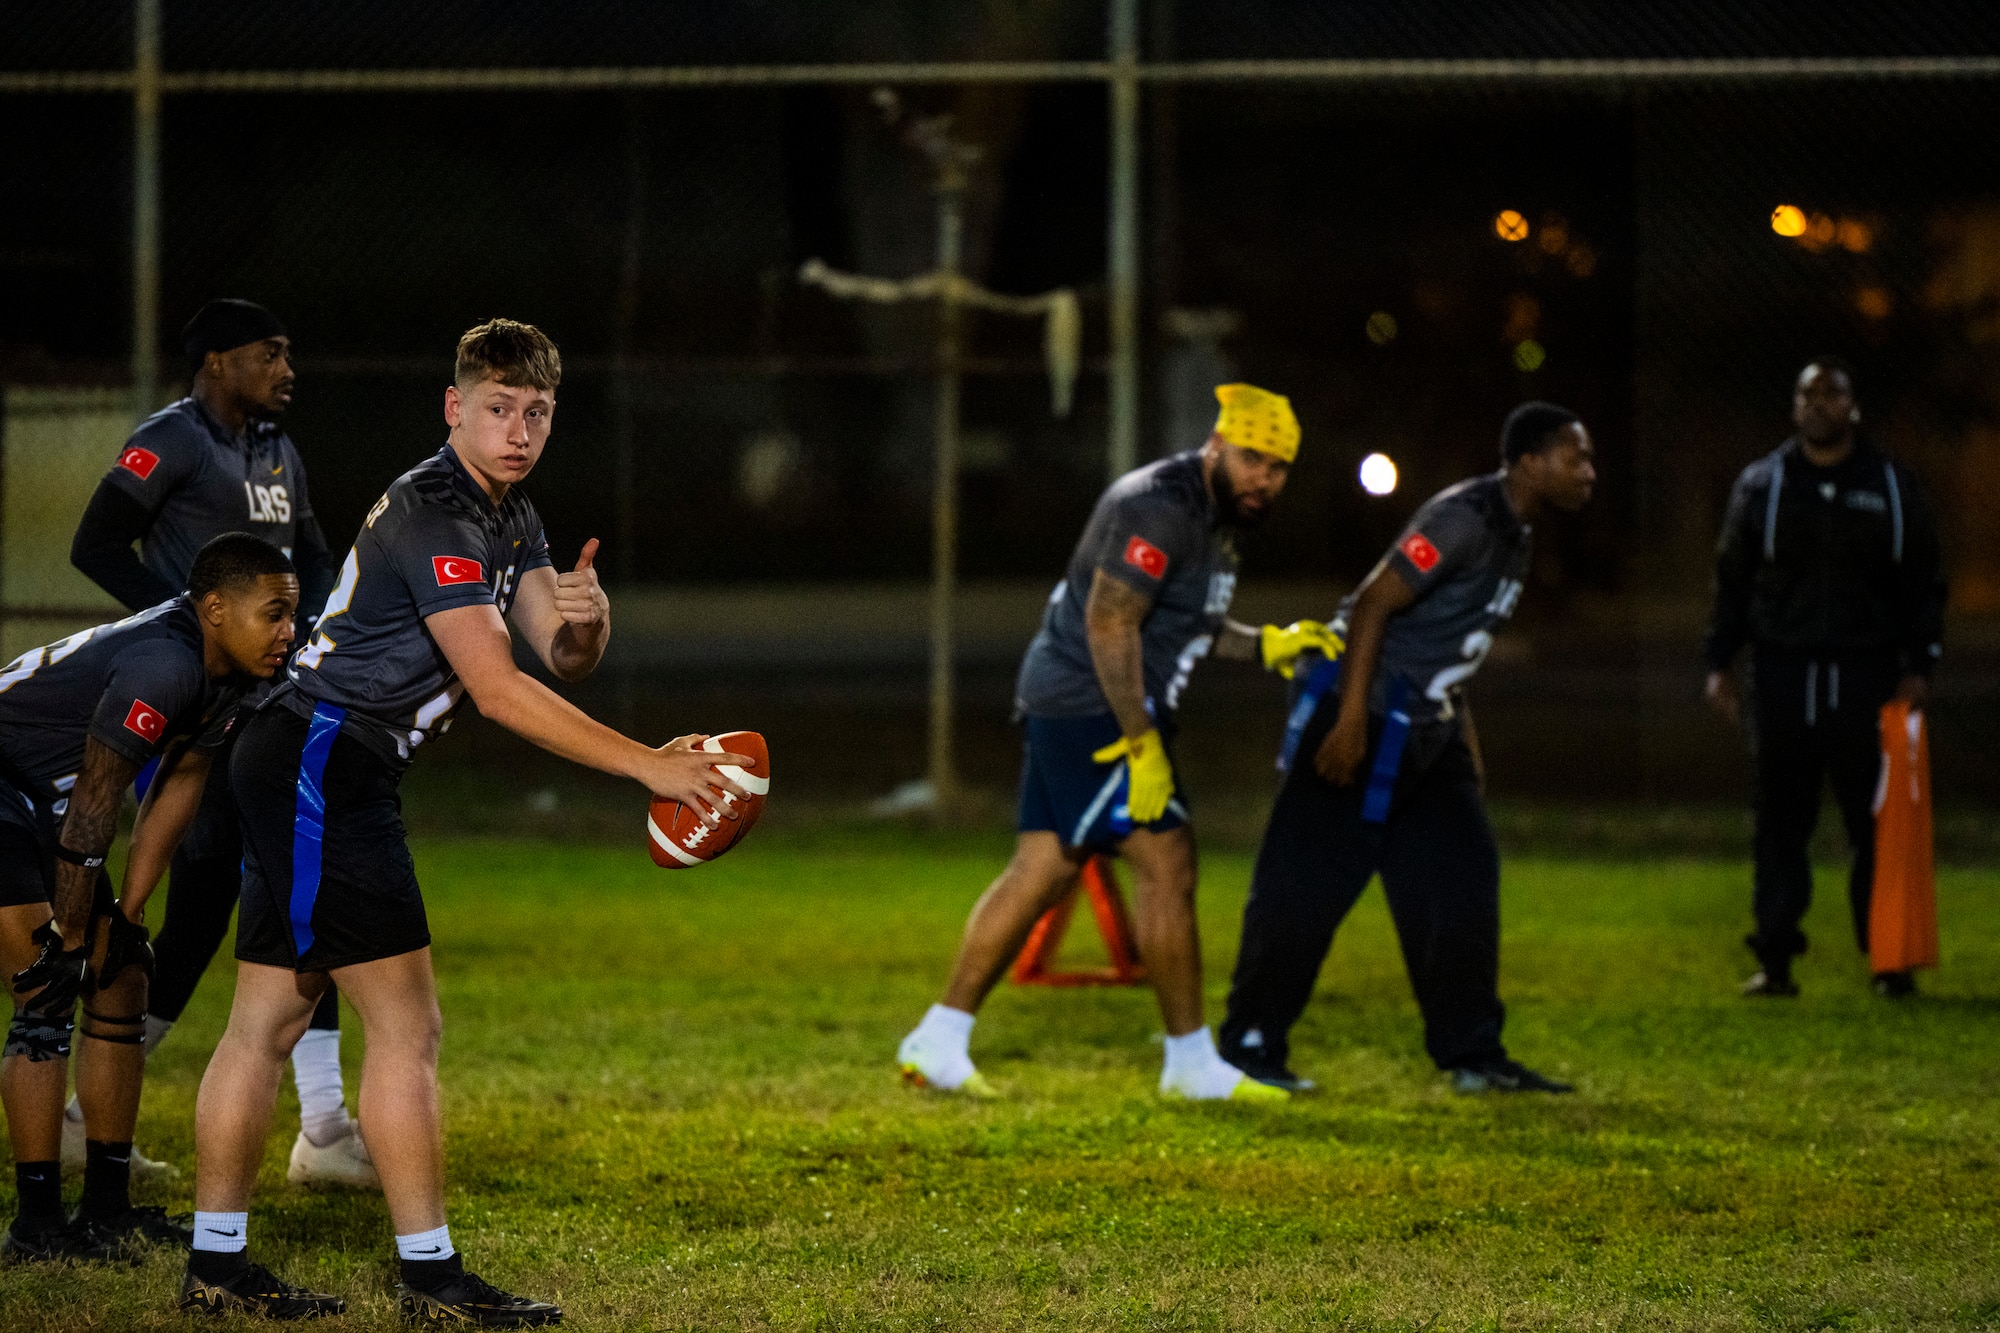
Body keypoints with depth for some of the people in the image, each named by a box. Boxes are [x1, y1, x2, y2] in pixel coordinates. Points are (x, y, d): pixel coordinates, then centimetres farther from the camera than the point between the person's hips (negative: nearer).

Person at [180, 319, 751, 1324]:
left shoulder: (506, 515, 13)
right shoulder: (432, 515, -19)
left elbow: (560, 656, 10)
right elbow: (496, 688, -25)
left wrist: (584, 617, -15)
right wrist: (646, 765, -25)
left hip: (301, 770, 10)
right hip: (321, 761, -10)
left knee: (268, 1019, 11)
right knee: (406, 1023, -9)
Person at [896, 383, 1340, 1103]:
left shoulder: (1219, 516, 15)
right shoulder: (1160, 508, -18)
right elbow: (1110, 625, -21)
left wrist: (1264, 645, 11)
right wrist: (1142, 743, -21)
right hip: (1096, 709, -10)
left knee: (1041, 874, 9)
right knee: (1168, 866, -6)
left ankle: (938, 1043, 11)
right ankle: (1191, 1061, 2)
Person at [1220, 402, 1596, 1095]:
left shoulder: (1513, 532, 12)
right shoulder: (1466, 518, -18)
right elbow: (1373, 605, -21)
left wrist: (1463, 734, 19)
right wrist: (1350, 722, -24)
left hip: (1425, 728, 10)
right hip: (1367, 723, -10)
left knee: (1462, 879, 5)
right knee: (1306, 884, -3)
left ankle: (1472, 1055, 11)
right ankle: (1251, 1044, 7)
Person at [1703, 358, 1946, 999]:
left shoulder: (1893, 486, 8)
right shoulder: (1761, 484, 9)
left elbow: (1925, 583, 10)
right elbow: (1731, 579, 12)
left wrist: (1920, 665, 1)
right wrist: (1719, 663, 5)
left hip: (1868, 675, -1)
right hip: (1783, 675, 1)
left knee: (1877, 824, -1)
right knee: (1780, 825, 1)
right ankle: (1775, 959, 6)